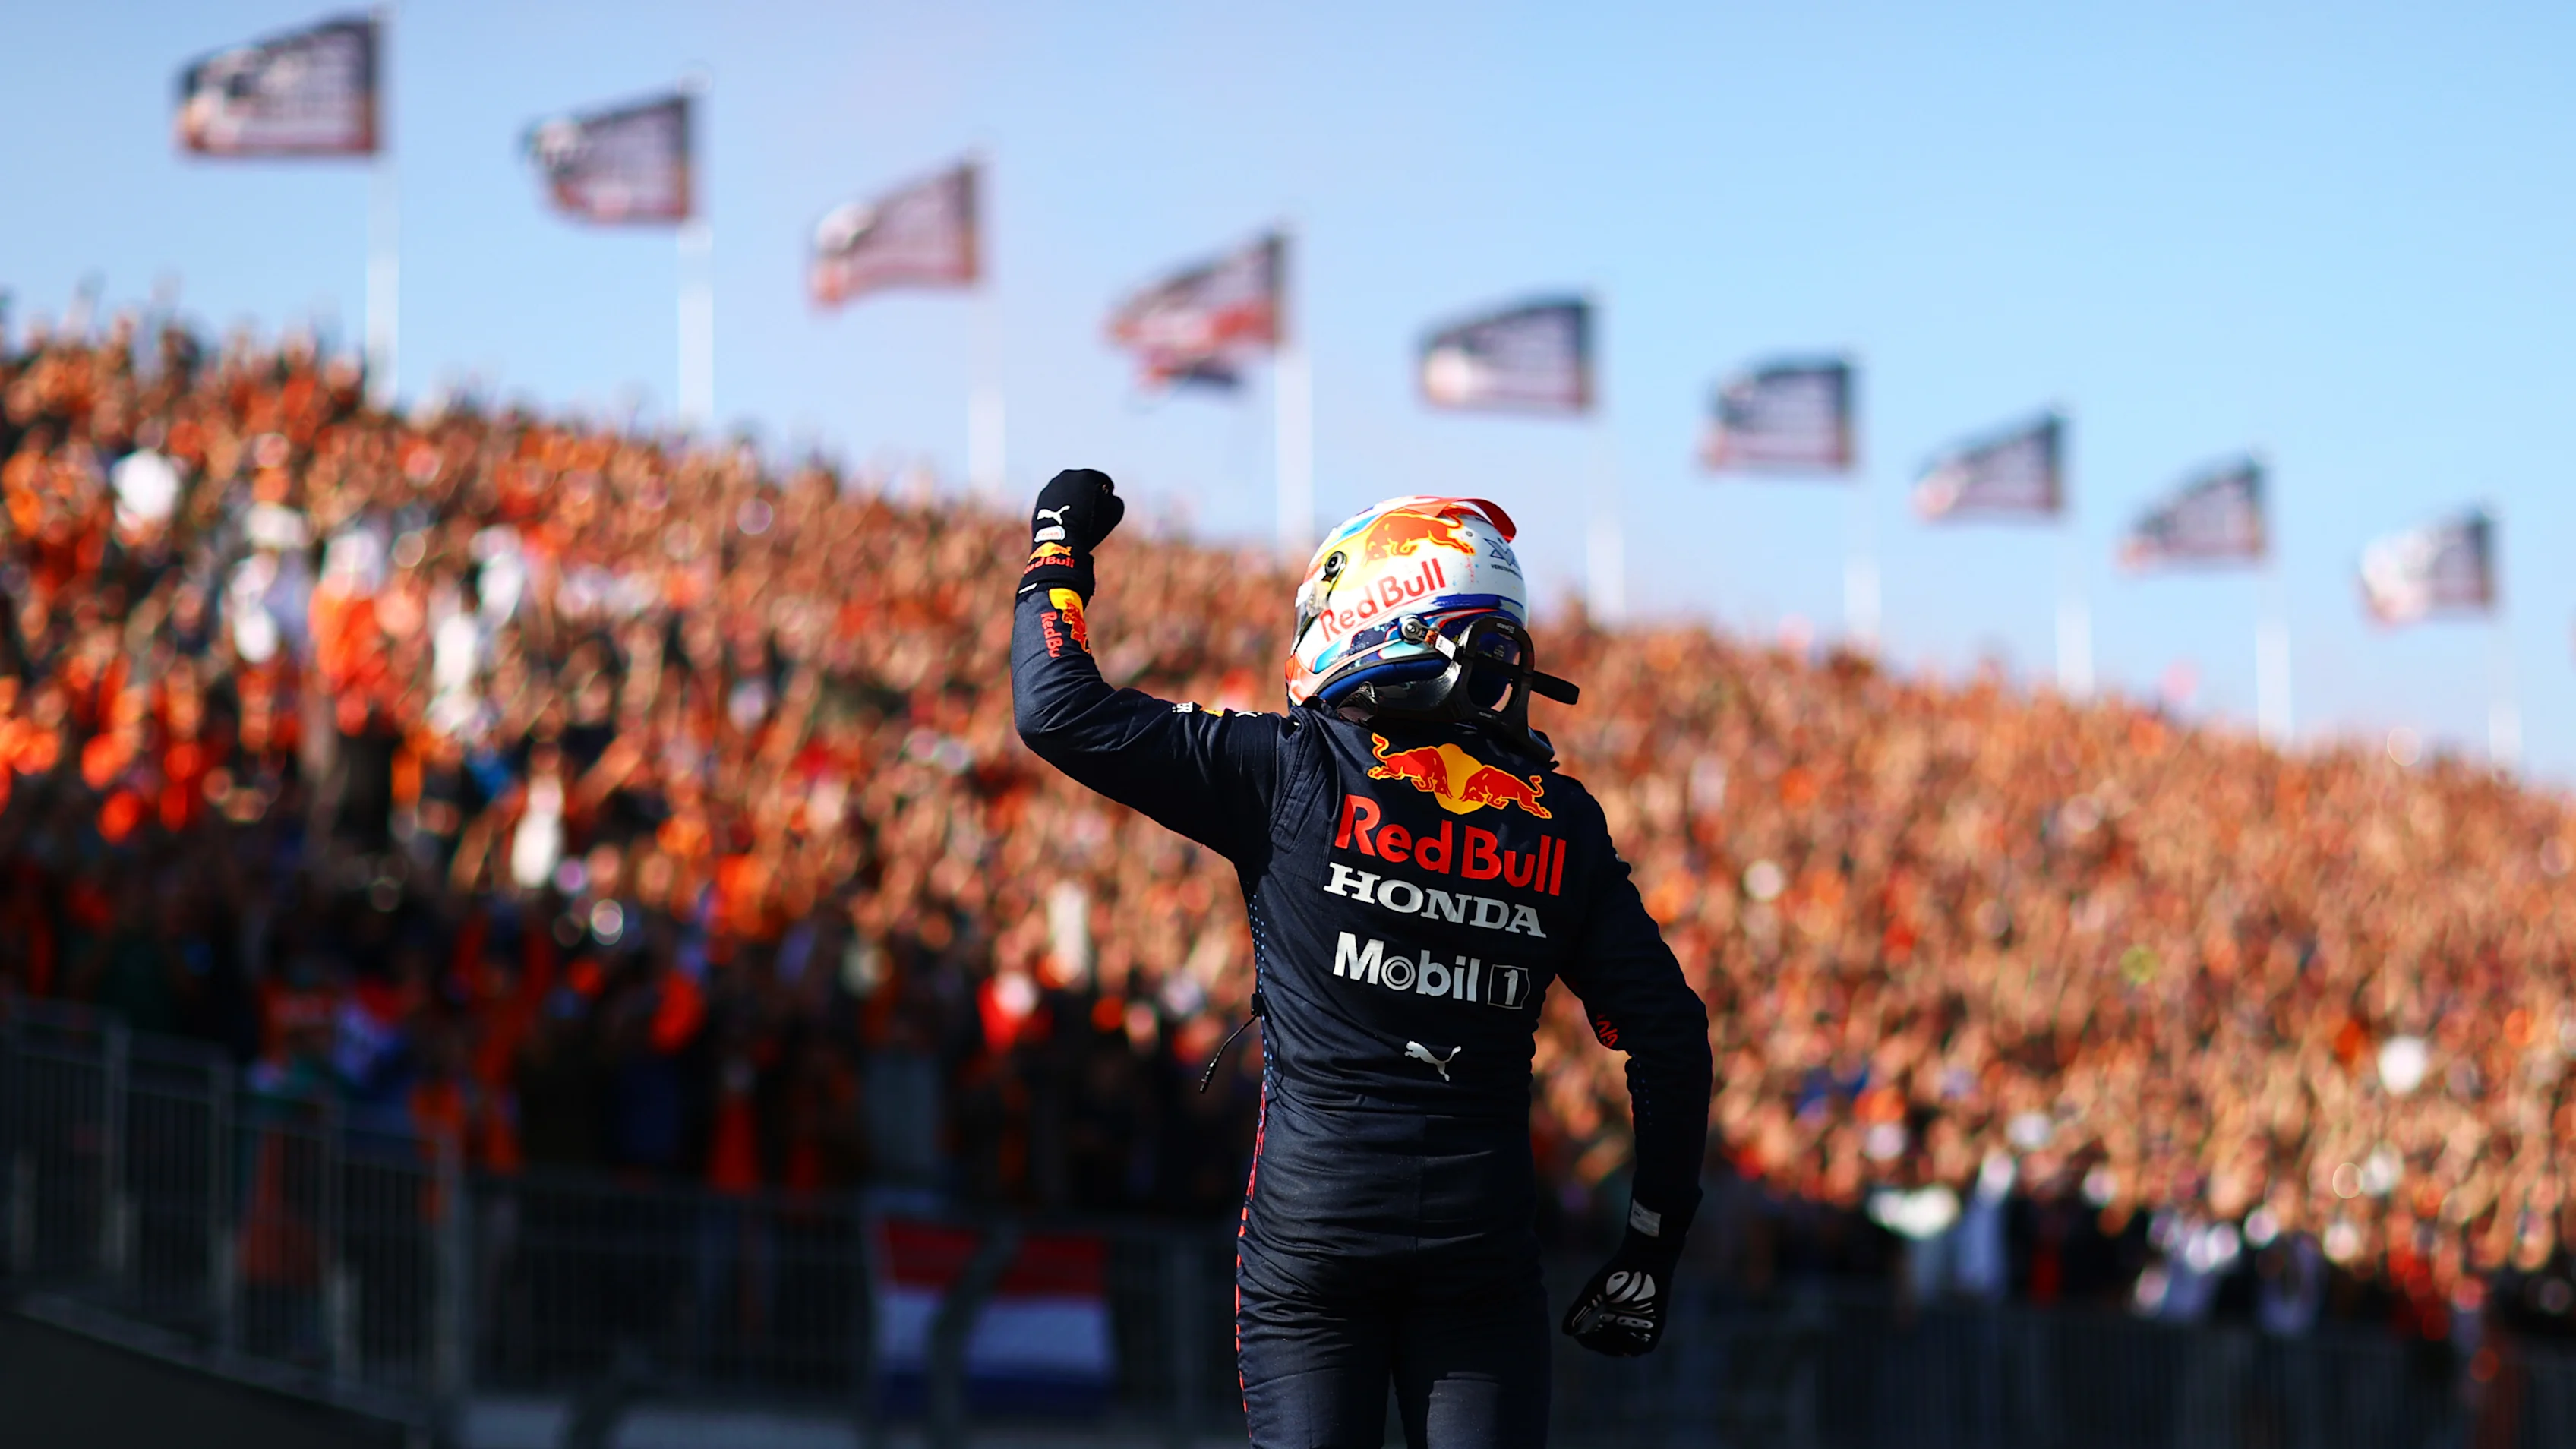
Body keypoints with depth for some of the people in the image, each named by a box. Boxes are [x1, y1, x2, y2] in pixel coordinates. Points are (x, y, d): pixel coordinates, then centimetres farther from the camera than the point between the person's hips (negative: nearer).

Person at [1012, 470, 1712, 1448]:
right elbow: (1670, 1036, 4)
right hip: (1484, 1236, 2)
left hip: (1312, 1218, -2)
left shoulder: (1295, 773, -6)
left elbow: (1062, 711, -4)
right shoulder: (1559, 823, 4)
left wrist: (1057, 552, 12)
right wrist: (1650, 1247, 12)